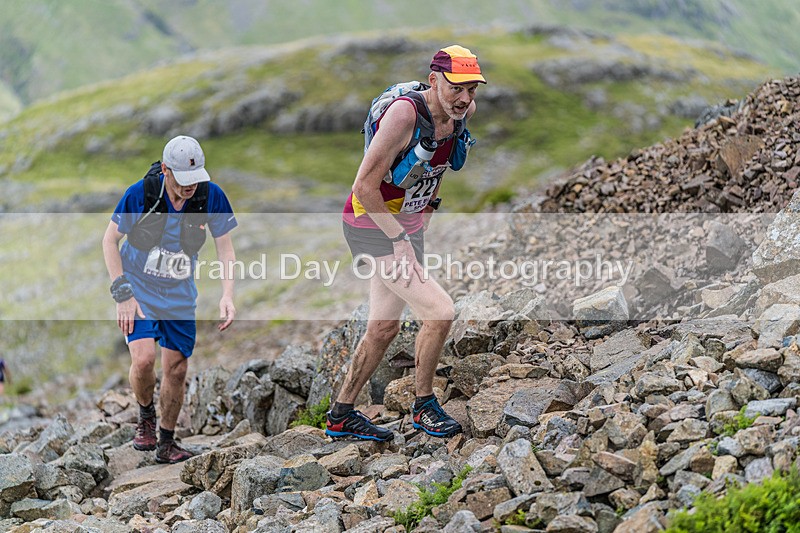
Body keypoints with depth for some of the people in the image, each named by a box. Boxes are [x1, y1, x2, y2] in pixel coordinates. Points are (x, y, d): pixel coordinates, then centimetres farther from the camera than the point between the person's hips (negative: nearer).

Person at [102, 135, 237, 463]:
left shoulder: (211, 196, -17)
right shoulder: (140, 194, -23)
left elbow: (225, 247, -5)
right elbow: (110, 240, -10)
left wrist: (227, 295, -17)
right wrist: (122, 294, -15)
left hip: (180, 294, 3)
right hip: (138, 288, -2)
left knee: (177, 369, 3)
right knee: (143, 358, -21)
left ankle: (167, 443, 23)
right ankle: (145, 413, 11)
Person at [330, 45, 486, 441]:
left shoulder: (462, 112, -3)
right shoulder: (405, 113, -27)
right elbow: (365, 186, -26)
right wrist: (400, 240, -23)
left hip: (407, 226, 8)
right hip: (372, 228, -8)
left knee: (384, 328, 14)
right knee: (440, 312, -15)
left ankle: (341, 416, 28)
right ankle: (424, 407, 5)